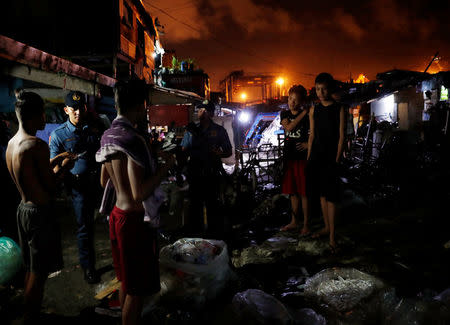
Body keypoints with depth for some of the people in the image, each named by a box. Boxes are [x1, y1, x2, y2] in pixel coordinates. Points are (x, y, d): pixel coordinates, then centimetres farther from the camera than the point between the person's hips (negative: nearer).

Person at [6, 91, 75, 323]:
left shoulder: (12, 143, 6)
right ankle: (30, 318, 17)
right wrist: (64, 167, -1)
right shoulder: (38, 145, -22)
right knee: (39, 274, 4)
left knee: (31, 269, 23)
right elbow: (50, 186, -17)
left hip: (23, 209, 10)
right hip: (40, 214, -10)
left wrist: (53, 161, 19)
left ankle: (28, 314, 37)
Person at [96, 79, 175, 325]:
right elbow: (140, 194, -28)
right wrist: (165, 166, -17)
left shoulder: (108, 135, 6)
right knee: (137, 289, 6)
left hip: (118, 214, 10)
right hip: (135, 220, -10)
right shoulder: (132, 139, -23)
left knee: (126, 280, 24)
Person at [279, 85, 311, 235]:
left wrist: (308, 144, -18)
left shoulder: (307, 116, -5)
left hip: (302, 158, -4)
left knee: (303, 192, 0)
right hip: (289, 157, 5)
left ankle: (305, 224, 11)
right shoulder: (284, 114, 8)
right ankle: (294, 221, 26)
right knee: (292, 191, 13)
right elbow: (288, 127, -12)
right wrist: (303, 113, -12)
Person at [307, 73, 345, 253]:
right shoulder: (314, 110, 10)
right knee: (322, 194, 12)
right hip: (316, 157, 5)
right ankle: (327, 227, 25)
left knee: (331, 196, -5)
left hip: (331, 158, -5)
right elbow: (312, 135, 12)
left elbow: (341, 136, -5)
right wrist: (308, 158, 9)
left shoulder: (339, 109, -3)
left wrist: (337, 159, -12)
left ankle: (332, 236, 0)